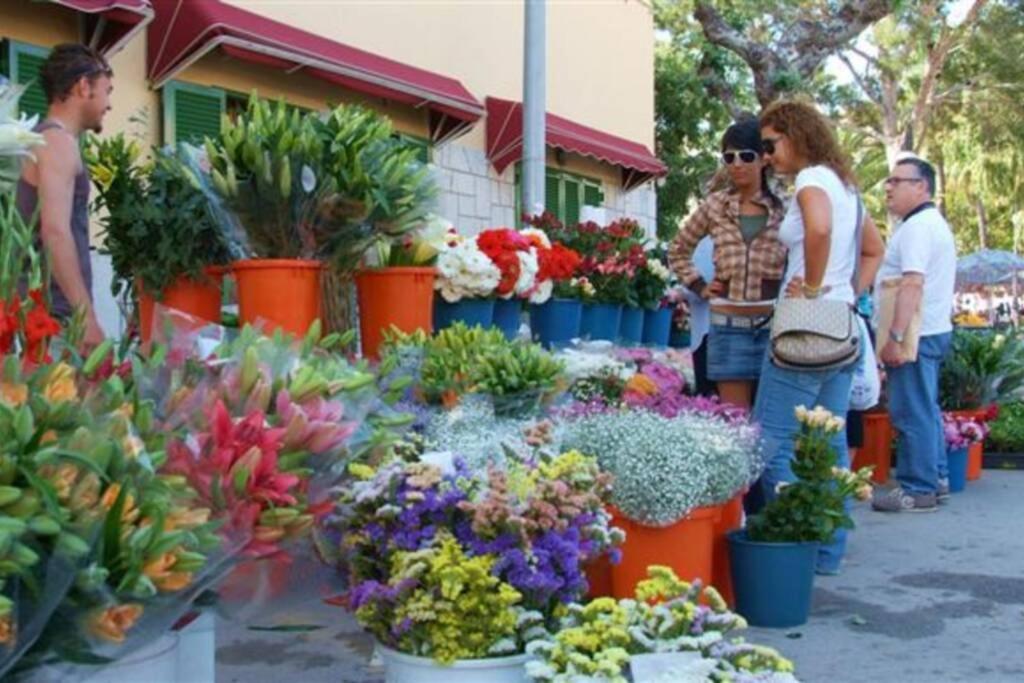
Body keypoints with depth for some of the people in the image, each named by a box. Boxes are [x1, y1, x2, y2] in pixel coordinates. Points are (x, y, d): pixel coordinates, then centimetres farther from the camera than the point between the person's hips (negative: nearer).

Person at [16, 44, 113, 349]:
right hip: (54, 314, -9)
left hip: (44, 311, 9)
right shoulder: (58, 142, -8)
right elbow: (55, 232, -20)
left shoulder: (43, 139, 21)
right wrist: (87, 316, -22)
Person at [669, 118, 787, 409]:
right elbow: (678, 250, 20)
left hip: (773, 323, -1)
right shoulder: (714, 206, 6)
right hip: (729, 326, 1)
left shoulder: (784, 207, -1)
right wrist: (699, 286, 10)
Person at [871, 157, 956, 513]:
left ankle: (918, 490, -2)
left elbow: (912, 284, -25)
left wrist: (895, 336, -26)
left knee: (912, 413, -6)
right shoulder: (934, 223, 19)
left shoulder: (917, 227, -16)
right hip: (934, 330, 11)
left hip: (916, 334, -11)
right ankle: (936, 478, 24)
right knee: (926, 410, 17)